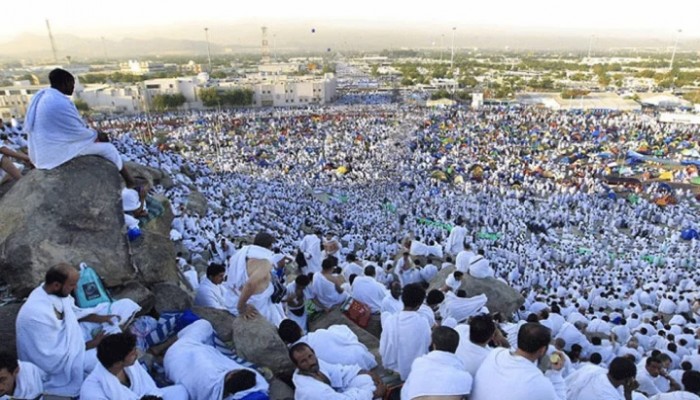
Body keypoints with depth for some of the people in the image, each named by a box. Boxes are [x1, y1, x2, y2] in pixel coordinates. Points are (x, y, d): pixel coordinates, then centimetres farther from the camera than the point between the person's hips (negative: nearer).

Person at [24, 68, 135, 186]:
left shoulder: (41, 96, 6)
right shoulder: (60, 103, -25)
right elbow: (77, 131, -17)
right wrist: (93, 135, 3)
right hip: (58, 150, -10)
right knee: (108, 148, 0)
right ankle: (130, 182, 15)